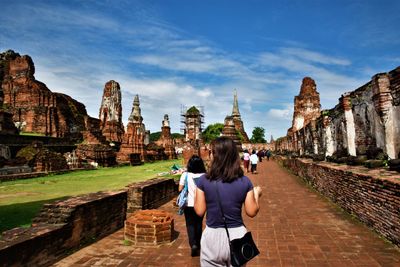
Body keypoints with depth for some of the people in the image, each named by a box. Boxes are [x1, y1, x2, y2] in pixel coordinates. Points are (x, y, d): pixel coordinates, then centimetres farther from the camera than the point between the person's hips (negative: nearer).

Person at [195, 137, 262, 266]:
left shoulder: (204, 180, -14)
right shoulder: (245, 182, -10)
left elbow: (199, 211, -8)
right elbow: (252, 212, -4)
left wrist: (196, 193, 8)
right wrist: (256, 193, 13)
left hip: (212, 236, -1)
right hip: (237, 235, 2)